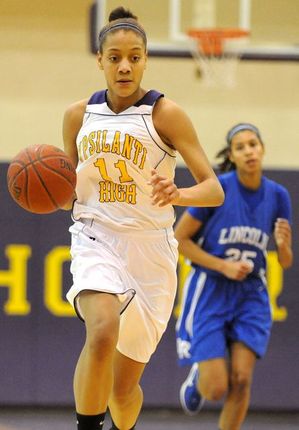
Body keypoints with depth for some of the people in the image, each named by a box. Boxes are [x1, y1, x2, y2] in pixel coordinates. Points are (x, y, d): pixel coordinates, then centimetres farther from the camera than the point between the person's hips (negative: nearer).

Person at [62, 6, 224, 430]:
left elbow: (215, 189, -9)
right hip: (96, 240, 1)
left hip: (150, 250, -1)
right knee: (103, 332, -34)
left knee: (124, 386, 5)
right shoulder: (79, 115, 6)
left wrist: (178, 195, -30)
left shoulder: (165, 114, -5)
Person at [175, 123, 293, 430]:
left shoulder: (278, 196, -1)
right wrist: (223, 266, -17)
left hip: (250, 295, 3)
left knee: (241, 379, -10)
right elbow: (178, 239, -8)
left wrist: (283, 244, -17)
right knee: (216, 389, -9)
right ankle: (197, 377, 29)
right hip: (210, 292, -3)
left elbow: (286, 262, 6)